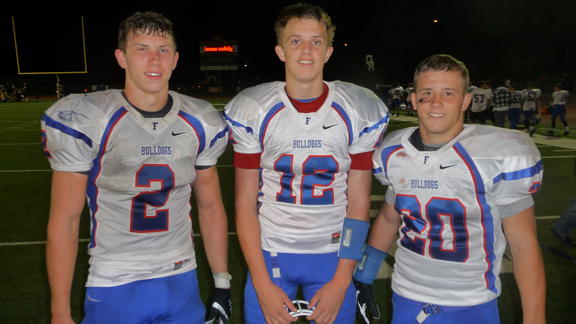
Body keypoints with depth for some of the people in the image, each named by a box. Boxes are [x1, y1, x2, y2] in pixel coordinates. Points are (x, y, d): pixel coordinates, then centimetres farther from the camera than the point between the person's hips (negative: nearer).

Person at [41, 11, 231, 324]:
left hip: (182, 284, 3)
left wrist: (222, 285, 8)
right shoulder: (84, 120, -12)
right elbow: (64, 221, -8)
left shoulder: (200, 123, -1)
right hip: (112, 288, -2)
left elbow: (210, 208, 6)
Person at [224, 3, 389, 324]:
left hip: (333, 254, 0)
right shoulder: (251, 112, -7)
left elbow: (359, 203, -4)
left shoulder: (361, 113, -6)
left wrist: (341, 282, -7)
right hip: (269, 252, 0)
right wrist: (263, 286, -9)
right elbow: (245, 204, -5)